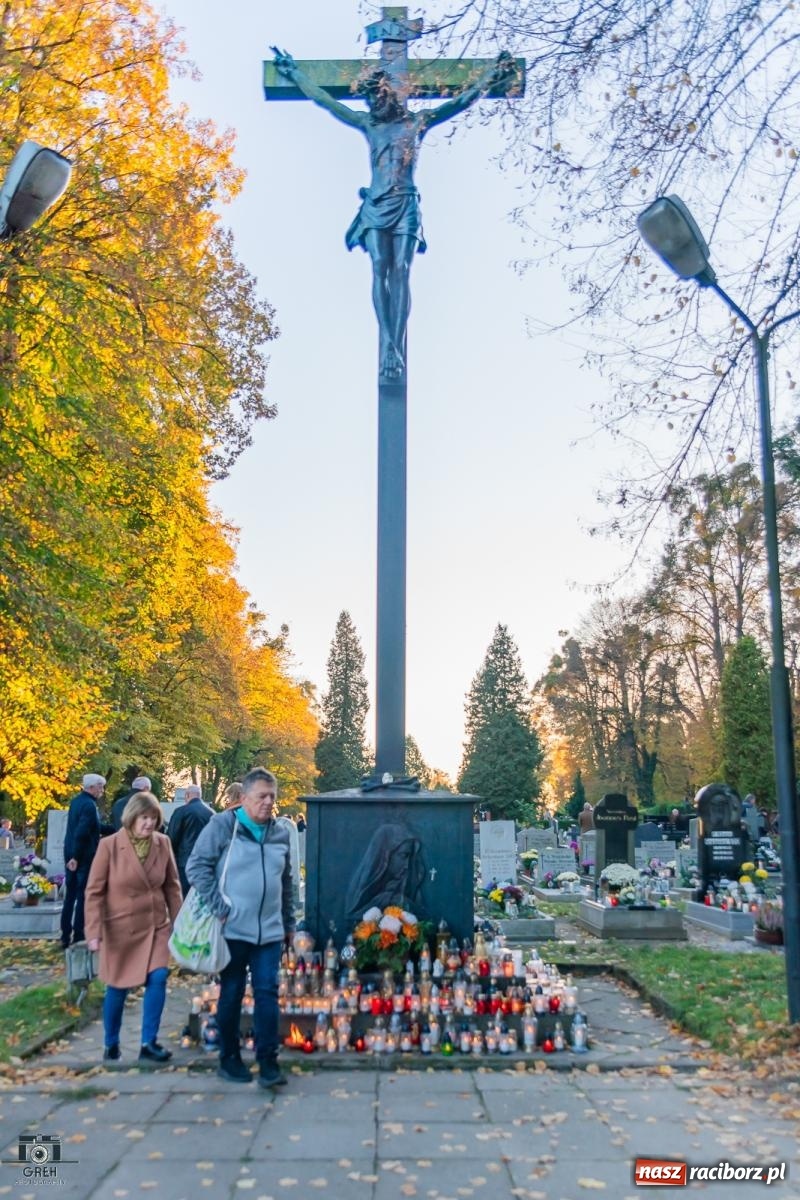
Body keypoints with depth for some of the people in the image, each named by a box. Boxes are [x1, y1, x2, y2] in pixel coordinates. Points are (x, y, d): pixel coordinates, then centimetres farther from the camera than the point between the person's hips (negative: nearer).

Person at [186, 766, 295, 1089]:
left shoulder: (281, 832, 8)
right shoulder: (223, 825, -8)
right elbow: (196, 867, -9)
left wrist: (289, 923, 19)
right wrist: (219, 907, -13)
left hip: (270, 931, 4)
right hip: (232, 929, -3)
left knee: (267, 994, 2)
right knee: (231, 995, 8)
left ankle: (268, 1062, 10)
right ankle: (229, 1059, 22)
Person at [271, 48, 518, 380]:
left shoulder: (419, 121, 15)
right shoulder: (368, 125, 21)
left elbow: (463, 100, 16)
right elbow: (323, 100, 27)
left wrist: (492, 74, 13)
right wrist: (294, 72, 32)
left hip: (405, 206, -1)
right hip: (375, 206, 2)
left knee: (400, 271, -14)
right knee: (380, 269, -16)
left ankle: (394, 347, -23)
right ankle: (388, 345, -27)